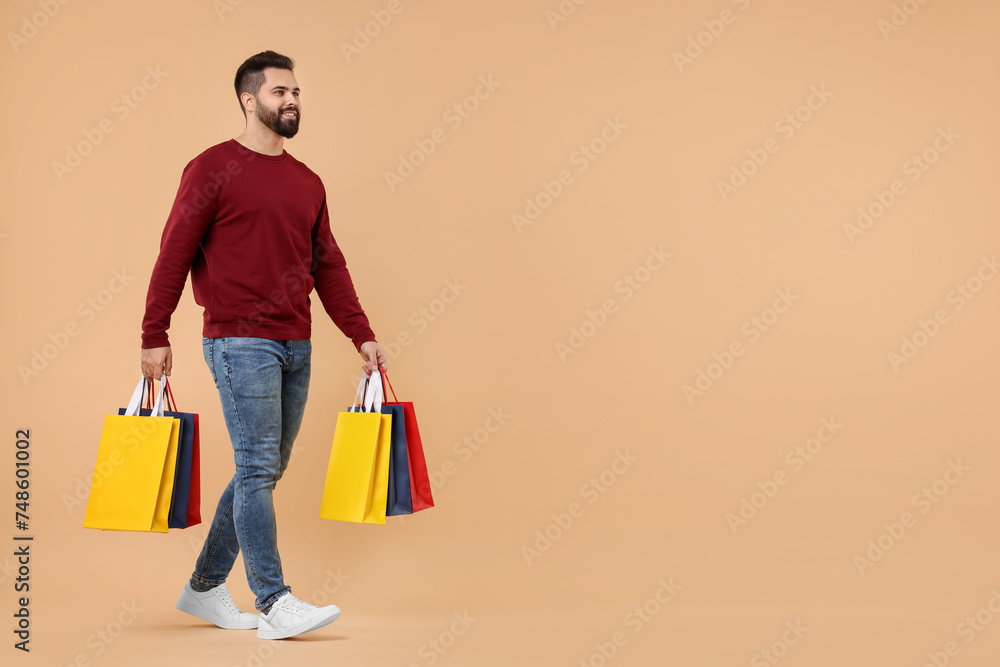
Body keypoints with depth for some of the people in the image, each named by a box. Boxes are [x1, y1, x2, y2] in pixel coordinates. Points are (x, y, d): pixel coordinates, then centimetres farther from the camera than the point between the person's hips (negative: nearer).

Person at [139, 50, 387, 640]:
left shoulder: (308, 183, 14)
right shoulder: (215, 169, -4)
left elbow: (328, 265, 15)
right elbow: (174, 254, -5)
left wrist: (363, 336, 8)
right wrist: (155, 336, -9)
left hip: (296, 346, 7)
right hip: (239, 342, -7)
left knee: (266, 471, 10)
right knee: (258, 467, -9)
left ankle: (205, 588, 23)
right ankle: (275, 604, -6)